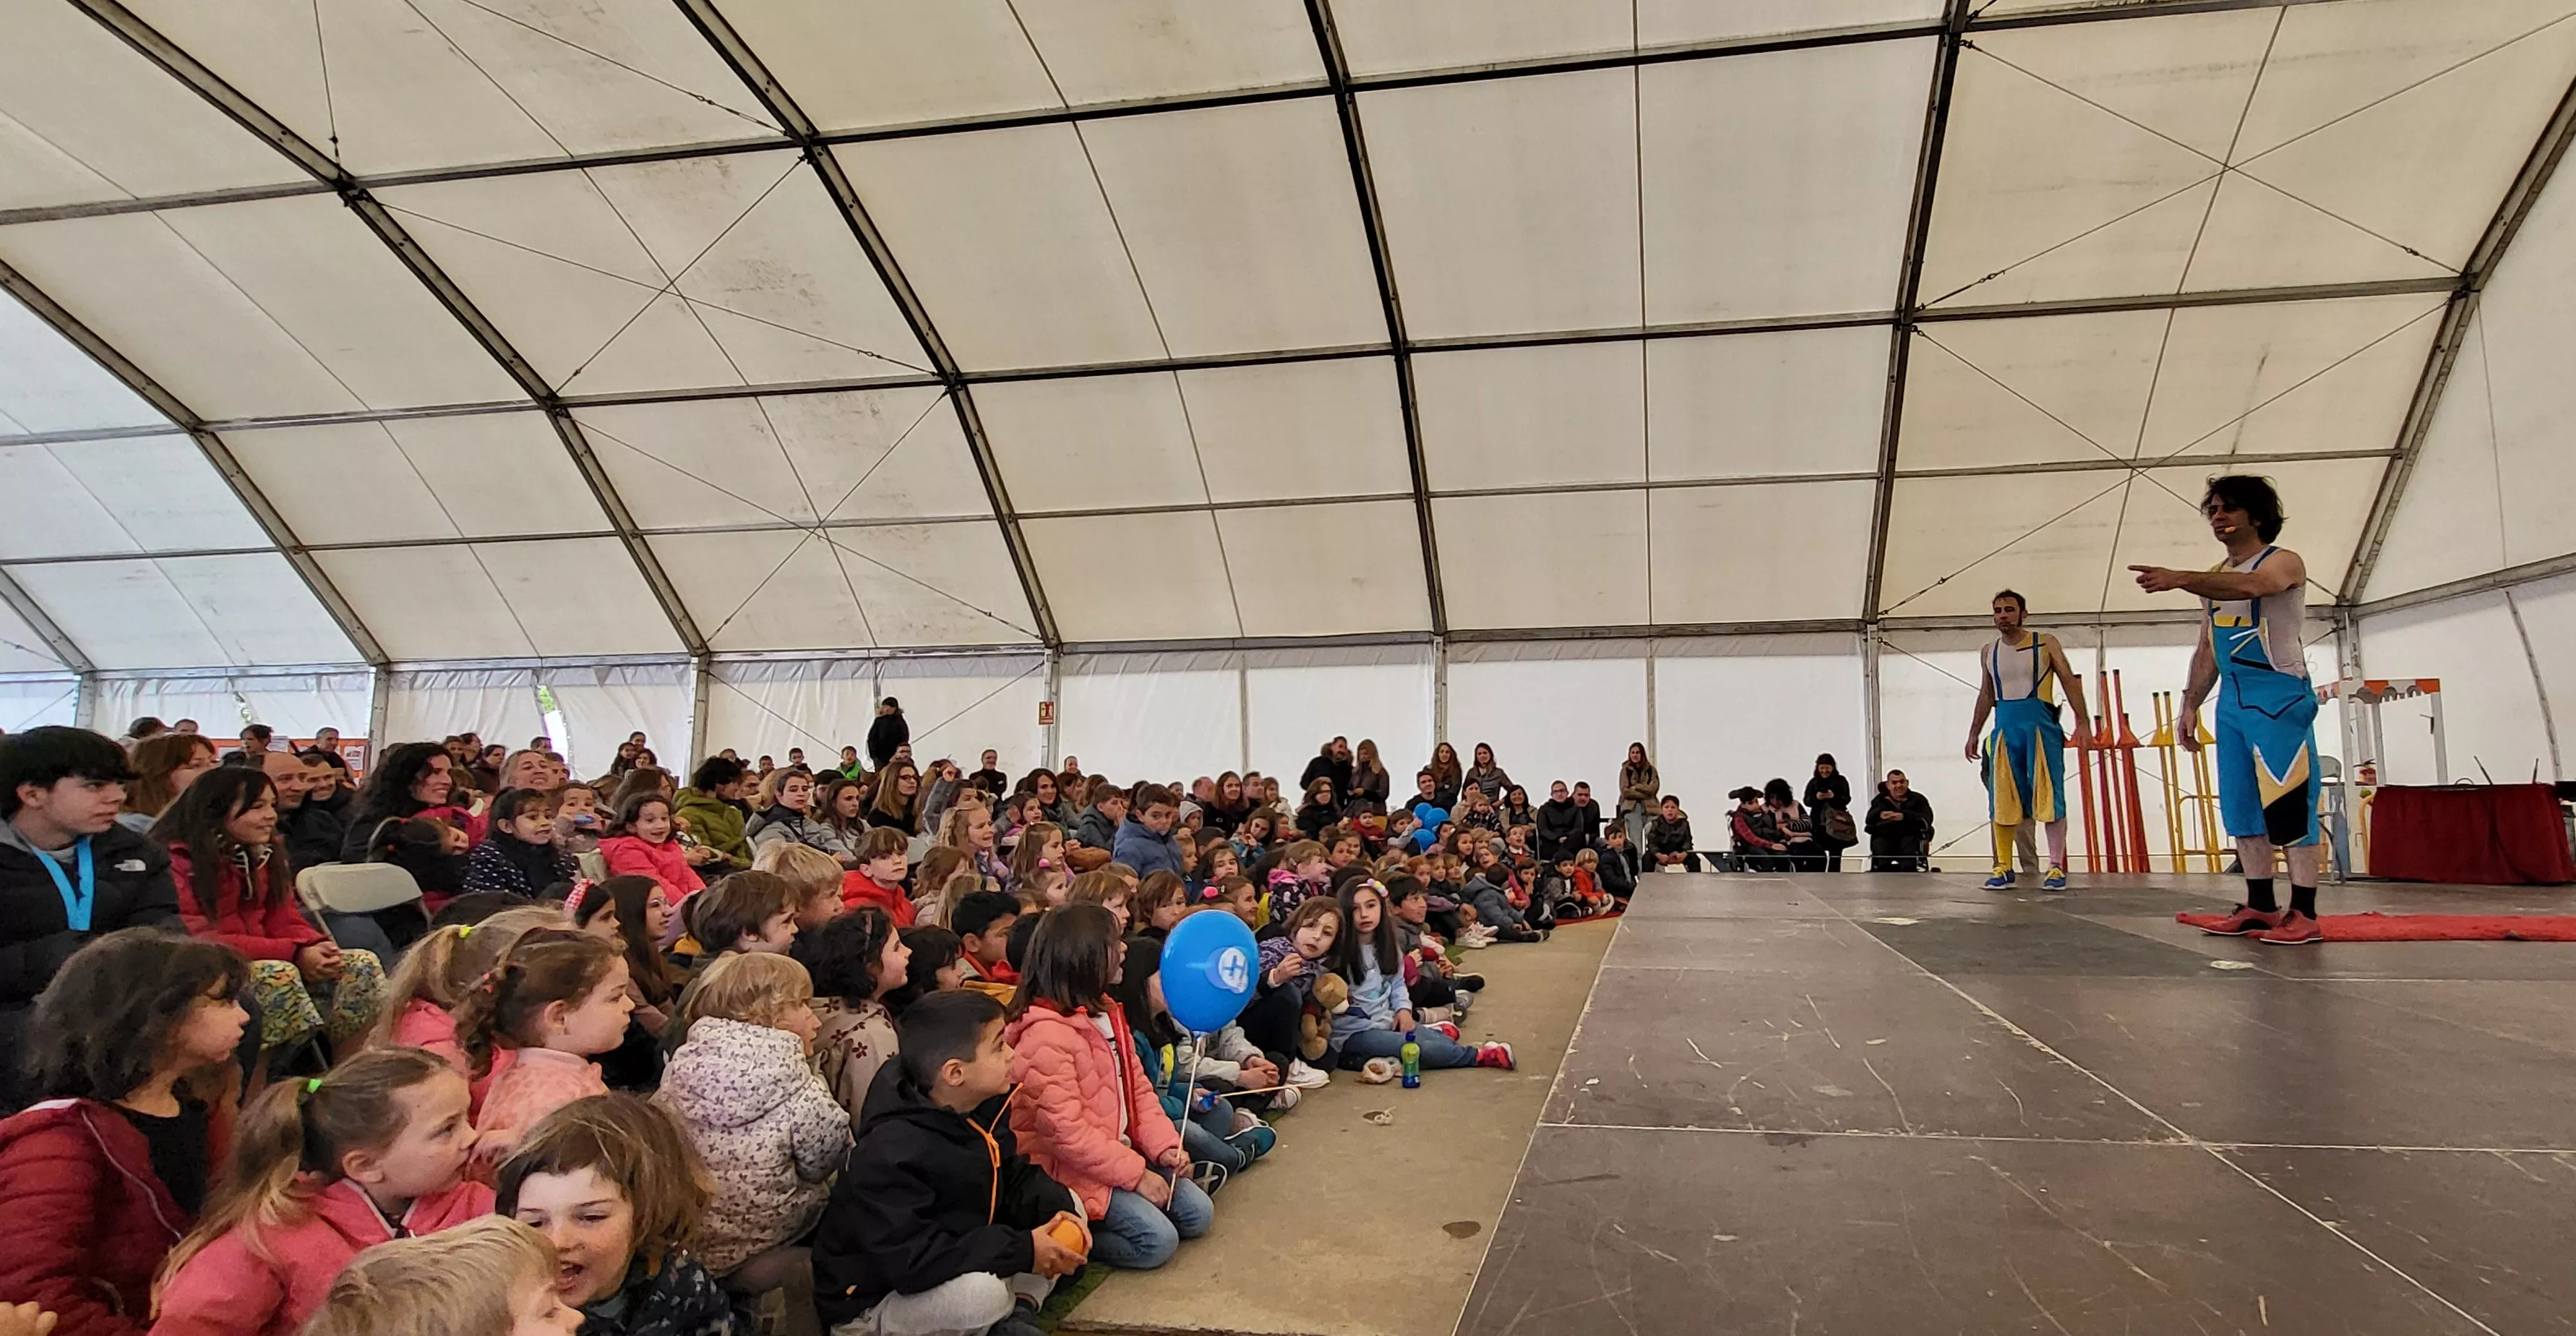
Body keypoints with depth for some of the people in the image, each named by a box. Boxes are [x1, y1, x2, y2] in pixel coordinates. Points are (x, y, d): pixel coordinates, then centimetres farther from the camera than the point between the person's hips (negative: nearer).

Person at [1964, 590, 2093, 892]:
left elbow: (2069, 681, 0)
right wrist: (1974, 733, 19)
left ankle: (2056, 867, -1)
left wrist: (2082, 722, -10)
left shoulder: (2045, 643, 3)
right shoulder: (1988, 653, 14)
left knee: (2050, 798, -5)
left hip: (2040, 725, -4)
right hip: (2005, 728, 4)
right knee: (2002, 801, 2)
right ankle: (2003, 868, 7)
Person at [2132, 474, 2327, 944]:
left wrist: (2180, 579, -43)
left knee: (2291, 806, -9)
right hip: (2232, 702, 8)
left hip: (2280, 697, -8)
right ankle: (2260, 906, 15)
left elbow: (2249, 585, -30)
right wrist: (2191, 705, 14)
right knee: (2242, 808, 8)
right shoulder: (2214, 579, 18)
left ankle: (2304, 913, -6)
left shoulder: (2284, 563, -5)